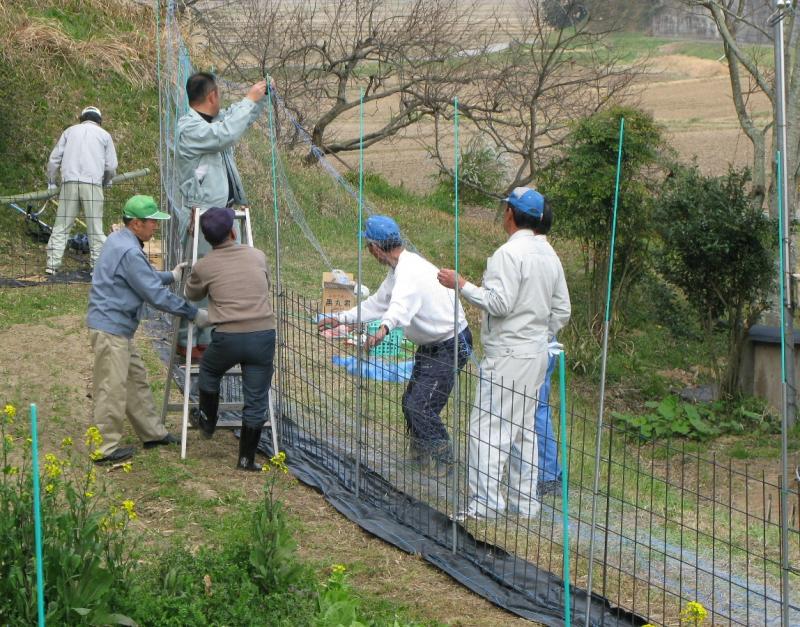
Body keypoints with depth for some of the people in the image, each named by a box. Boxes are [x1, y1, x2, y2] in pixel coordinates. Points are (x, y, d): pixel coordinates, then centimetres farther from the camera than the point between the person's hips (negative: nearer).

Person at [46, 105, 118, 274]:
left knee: (61, 225, 3)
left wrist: (51, 182, 23)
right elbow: (111, 166, 9)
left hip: (69, 184, 1)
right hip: (92, 184, -1)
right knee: (95, 227, 3)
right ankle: (98, 265, 0)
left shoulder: (70, 131, 17)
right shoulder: (104, 134, 13)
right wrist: (107, 182, 27)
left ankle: (52, 265, -2)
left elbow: (54, 159, 13)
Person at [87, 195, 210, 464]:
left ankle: (153, 432, 27)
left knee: (136, 378, 17)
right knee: (113, 388, -3)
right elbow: (156, 295, -20)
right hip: (110, 328, -11)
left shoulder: (119, 240, 11)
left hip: (119, 328, 11)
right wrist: (193, 313, -13)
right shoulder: (129, 252, -21)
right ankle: (105, 448, 4)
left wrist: (171, 276, 32)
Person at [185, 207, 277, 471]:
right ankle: (247, 458, 13)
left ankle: (207, 421, 46)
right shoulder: (258, 256, 9)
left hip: (228, 338, -1)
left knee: (209, 372, 31)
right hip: (263, 335, 1)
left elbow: (192, 294, 22)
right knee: (256, 400, 8)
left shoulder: (203, 267, 2)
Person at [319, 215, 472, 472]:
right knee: (411, 401, 16)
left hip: (450, 347, -11)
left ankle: (442, 460, 0)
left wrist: (384, 328, -66)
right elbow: (379, 302, 20)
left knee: (421, 406, -14)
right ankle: (420, 452, 32)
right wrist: (341, 318, 19)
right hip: (430, 345, 11)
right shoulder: (400, 268, 8)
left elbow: (401, 304, -48)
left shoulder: (410, 270, -27)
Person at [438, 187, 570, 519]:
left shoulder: (510, 253, -16)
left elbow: (499, 303, -22)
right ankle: (524, 501, 19)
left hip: (508, 355, -9)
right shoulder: (549, 254, 12)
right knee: (523, 427, 15)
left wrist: (461, 284, -13)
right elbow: (561, 311, 15)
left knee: (487, 425, -7)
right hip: (537, 354, 9)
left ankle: (485, 500, -10)